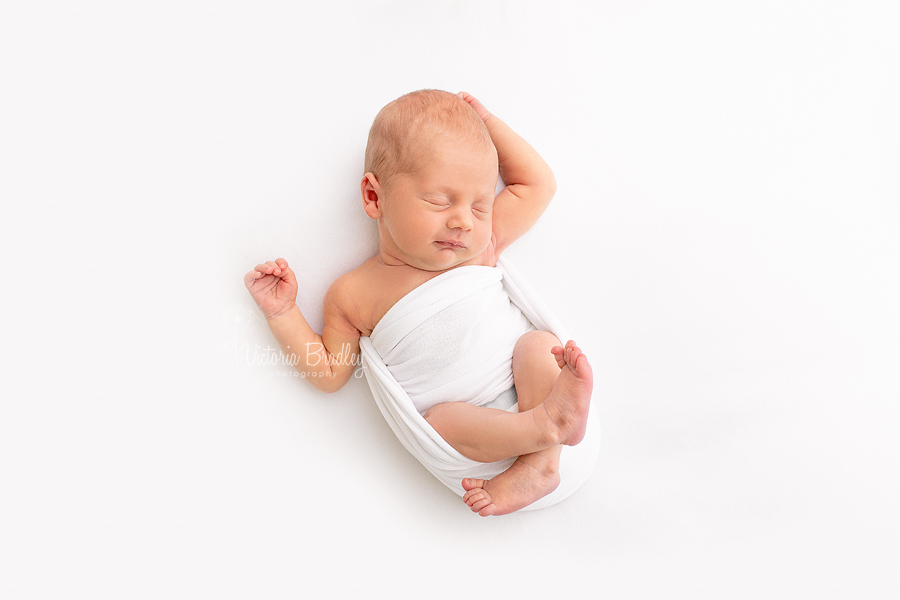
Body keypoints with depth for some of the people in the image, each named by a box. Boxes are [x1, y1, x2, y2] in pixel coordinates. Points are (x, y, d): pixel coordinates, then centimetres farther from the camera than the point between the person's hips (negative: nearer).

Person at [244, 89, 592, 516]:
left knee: (539, 344, -25)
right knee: (441, 423, -32)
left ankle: (538, 465, -33)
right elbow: (329, 374, 9)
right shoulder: (353, 294, 4)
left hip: (520, 383, 2)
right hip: (462, 410, -2)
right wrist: (282, 314, 0)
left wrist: (486, 123, 15)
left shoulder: (482, 245, 8)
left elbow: (538, 183, 18)